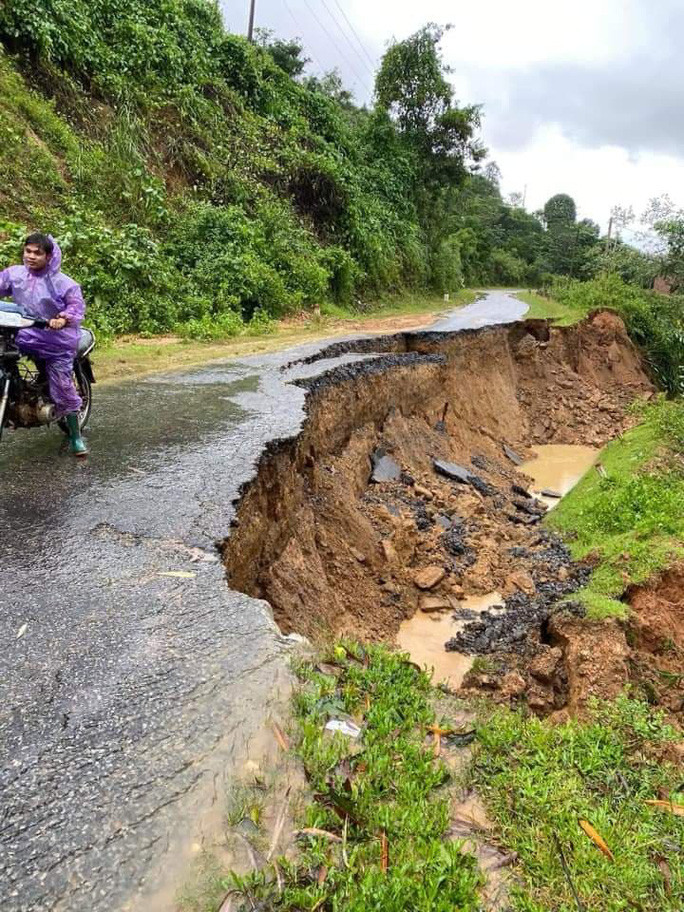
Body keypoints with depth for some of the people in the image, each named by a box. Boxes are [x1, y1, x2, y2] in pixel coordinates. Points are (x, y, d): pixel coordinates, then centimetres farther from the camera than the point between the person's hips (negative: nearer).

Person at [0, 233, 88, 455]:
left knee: (63, 389, 0)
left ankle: (75, 436, 14)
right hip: (24, 335, 4)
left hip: (56, 341, -4)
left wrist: (64, 318, -37)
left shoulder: (63, 283, -13)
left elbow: (77, 304, -17)